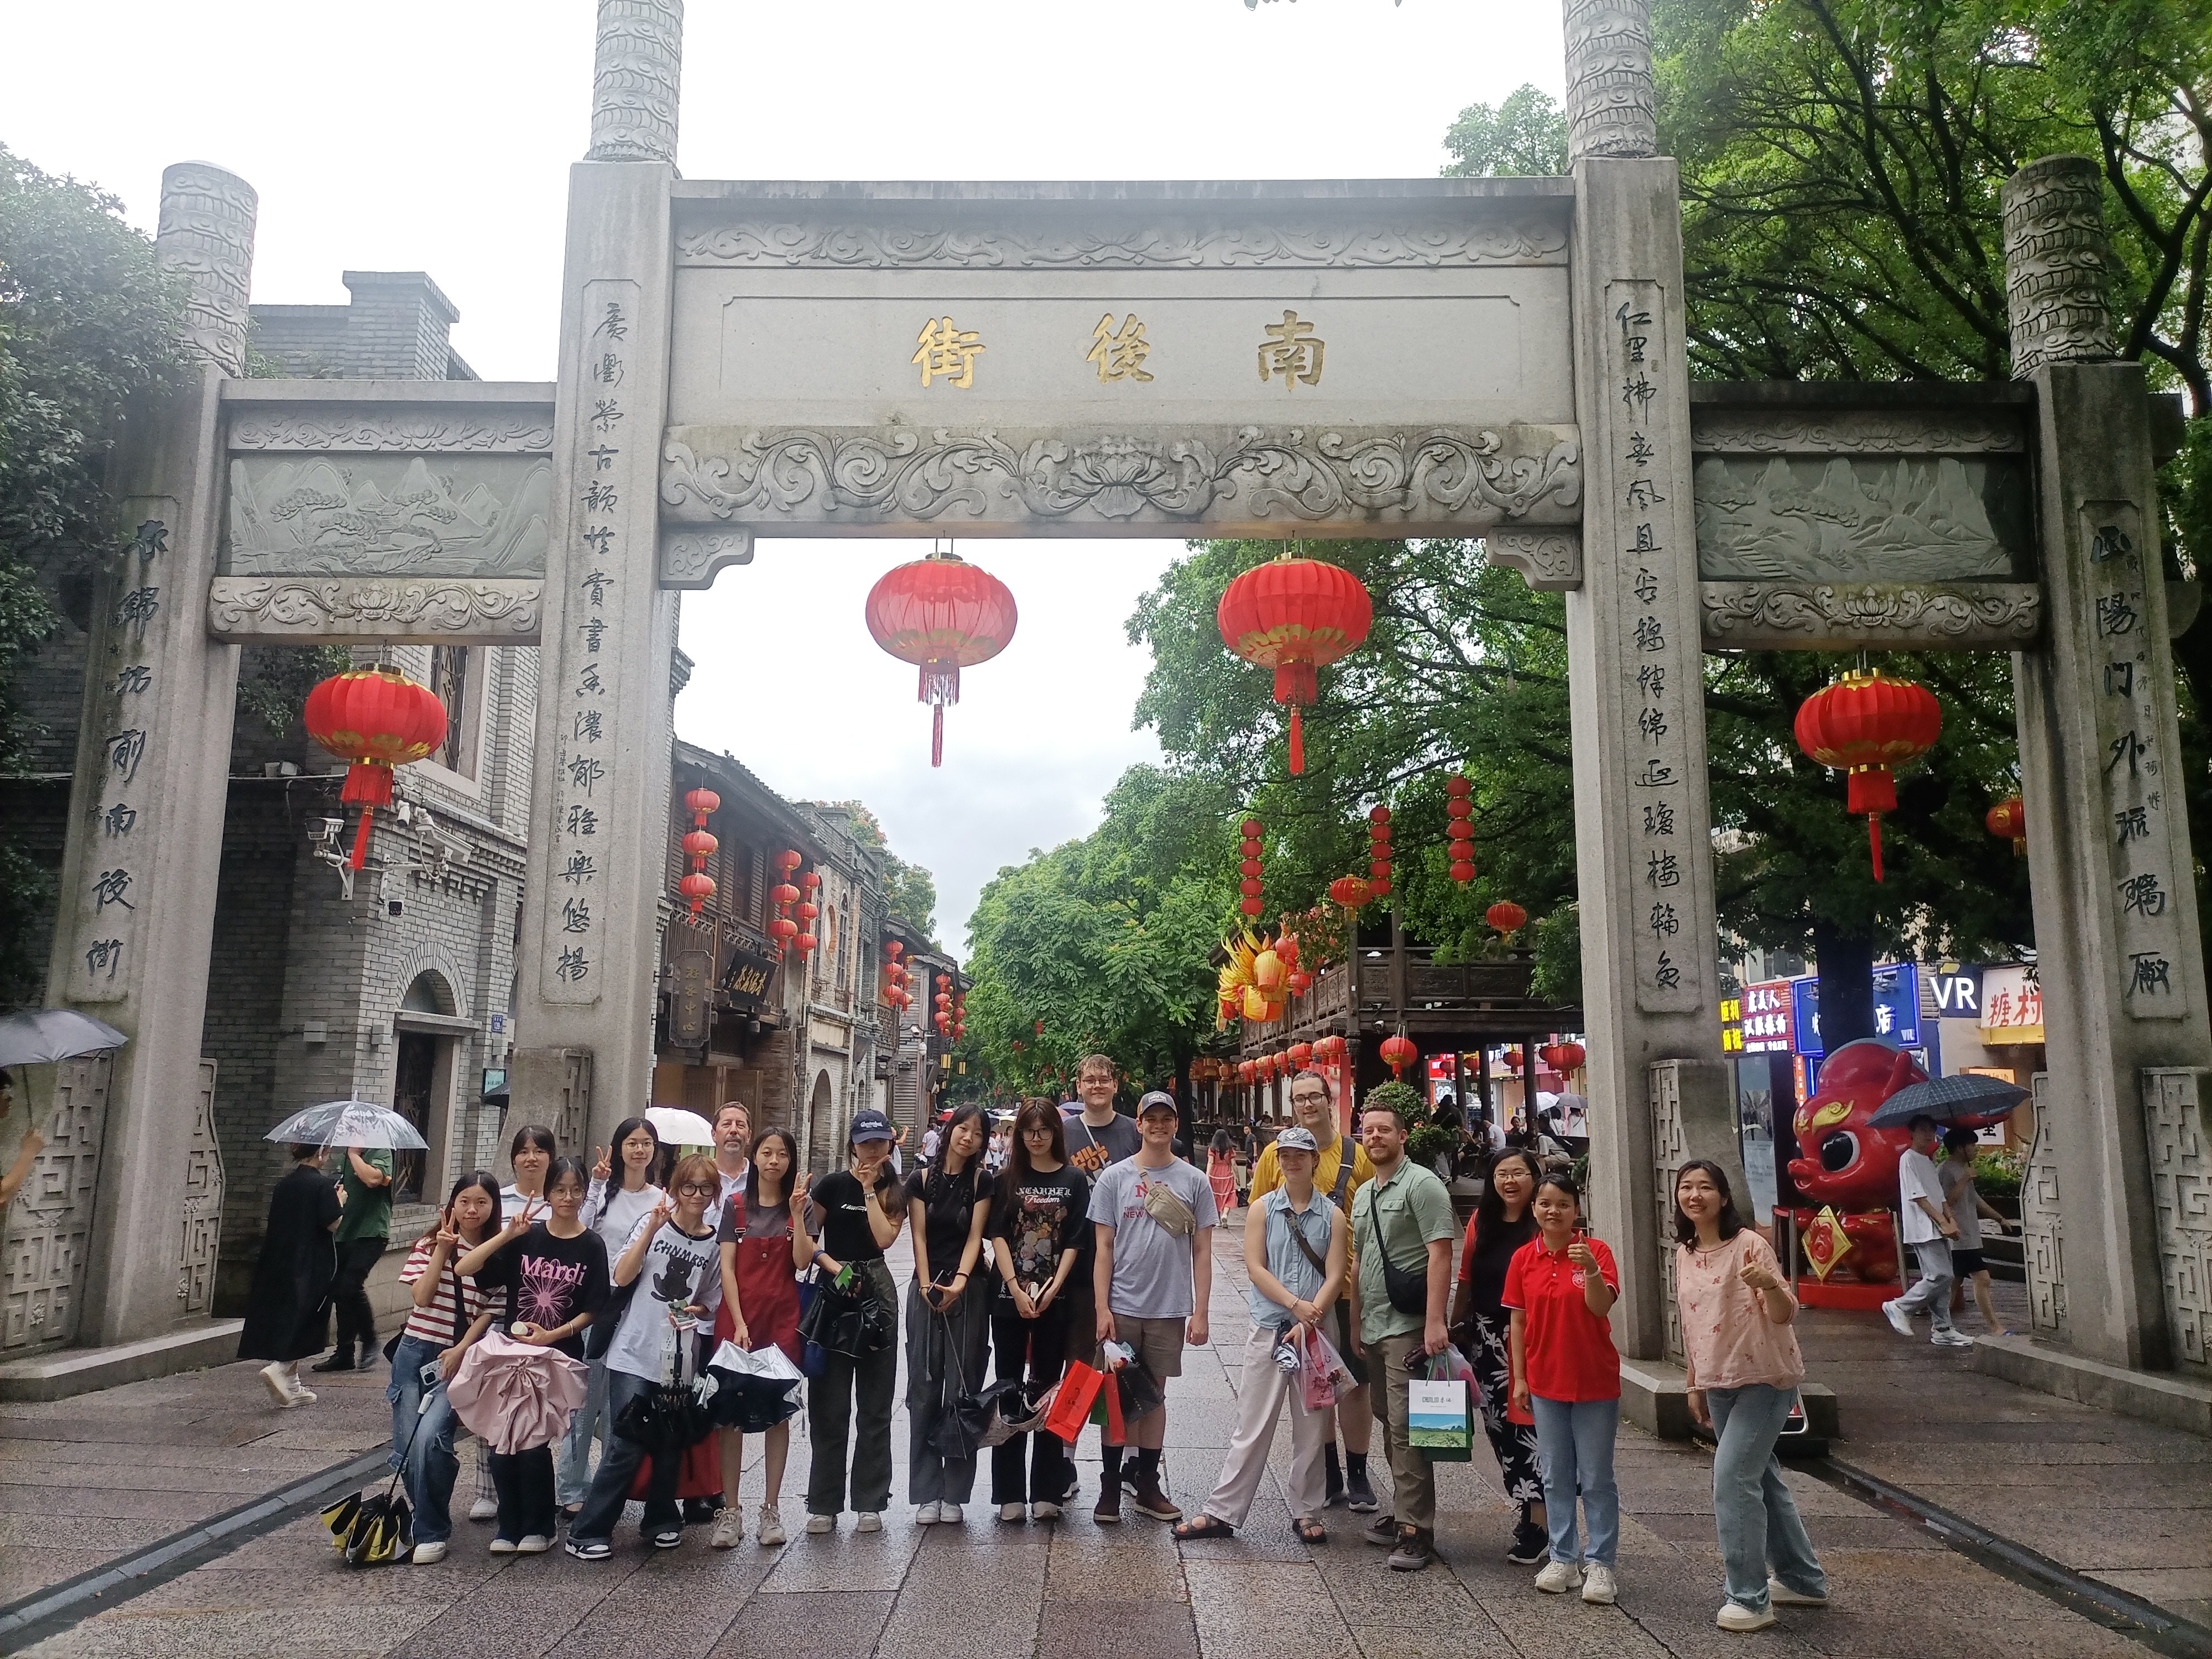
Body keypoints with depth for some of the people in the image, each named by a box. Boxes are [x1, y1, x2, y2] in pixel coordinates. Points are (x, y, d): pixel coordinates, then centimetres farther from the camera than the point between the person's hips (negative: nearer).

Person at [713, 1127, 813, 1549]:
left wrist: (796, 1212, -12)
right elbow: (727, 1268, -1)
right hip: (738, 1315, 0)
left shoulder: (799, 1207, 7)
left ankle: (771, 1509, 11)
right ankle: (730, 1510, 6)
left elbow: (802, 1262, -6)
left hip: (783, 1318, 1)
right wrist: (738, 1323, -10)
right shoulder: (735, 1206, 5)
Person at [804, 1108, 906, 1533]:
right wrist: (834, 1267, -14)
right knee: (829, 1404, 2)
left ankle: (870, 1502, 13)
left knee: (875, 1405, 5)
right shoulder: (832, 1186, 1)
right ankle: (824, 1504, 10)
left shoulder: (894, 1193, 6)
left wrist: (870, 1190, -8)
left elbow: (885, 1237, -10)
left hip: (877, 1294, 2)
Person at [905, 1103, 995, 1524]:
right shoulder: (922, 1180, 5)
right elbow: (919, 1237, 1)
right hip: (926, 1289, 1)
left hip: (968, 1291, -1)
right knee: (924, 1389, 1)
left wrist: (959, 1283, -17)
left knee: (962, 1389, 0)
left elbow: (975, 1236, -4)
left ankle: (954, 1493, 7)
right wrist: (928, 1287, -10)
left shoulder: (982, 1181, 2)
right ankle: (926, 1493, 6)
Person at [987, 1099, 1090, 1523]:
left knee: (1048, 1392, 3)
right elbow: (998, 1236, -1)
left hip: (1054, 1299, -1)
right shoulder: (1008, 1179, 6)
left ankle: (1046, 1492, 9)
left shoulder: (1074, 1180, 4)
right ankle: (1009, 1494, 8)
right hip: (1009, 1298, 1)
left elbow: (1075, 1242, -1)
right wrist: (1017, 1289, -11)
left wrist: (1052, 1289, -12)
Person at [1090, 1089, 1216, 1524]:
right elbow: (1104, 1248, 0)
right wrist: (1102, 1308, -7)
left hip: (1170, 1310, 1)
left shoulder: (1194, 1182, 2)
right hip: (1122, 1308, -1)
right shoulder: (1114, 1178, 0)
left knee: (1155, 1394, 11)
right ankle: (1110, 1486, 17)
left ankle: (1148, 1487, 22)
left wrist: (1200, 1312, -1)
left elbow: (1202, 1252, 3)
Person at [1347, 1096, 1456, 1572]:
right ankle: (1404, 1512, 25)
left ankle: (1416, 1530, -3)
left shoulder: (1422, 1184, -8)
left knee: (1406, 1428, -8)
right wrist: (1355, 1324, 20)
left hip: (1408, 1327, -8)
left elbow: (1440, 1254, -16)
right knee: (1389, 1424, 15)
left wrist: (1435, 1322, -23)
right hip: (1373, 1329, 8)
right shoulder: (1363, 1195, 17)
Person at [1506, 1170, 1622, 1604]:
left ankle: (1600, 1563, 14)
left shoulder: (1595, 1251, -9)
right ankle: (1563, 1558, 21)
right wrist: (1519, 1378, 1)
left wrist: (1591, 1270, -39)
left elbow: (1601, 1307, -21)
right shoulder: (1524, 1259, -1)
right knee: (1556, 1476, 12)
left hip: (1595, 1382, -3)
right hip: (1545, 1382, 3)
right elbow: (1519, 1321, 3)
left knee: (1596, 1479, 5)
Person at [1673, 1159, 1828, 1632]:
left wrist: (1769, 1285, -41)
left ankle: (1749, 1598, -2)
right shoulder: (1684, 1254, 4)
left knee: (1733, 1478, -12)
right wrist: (1694, 1384, 15)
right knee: (1759, 1477, 16)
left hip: (1765, 1378, -7)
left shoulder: (1749, 1245, -17)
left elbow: (1785, 1315, -19)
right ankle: (1803, 1579, 32)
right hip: (1719, 1382, 7)